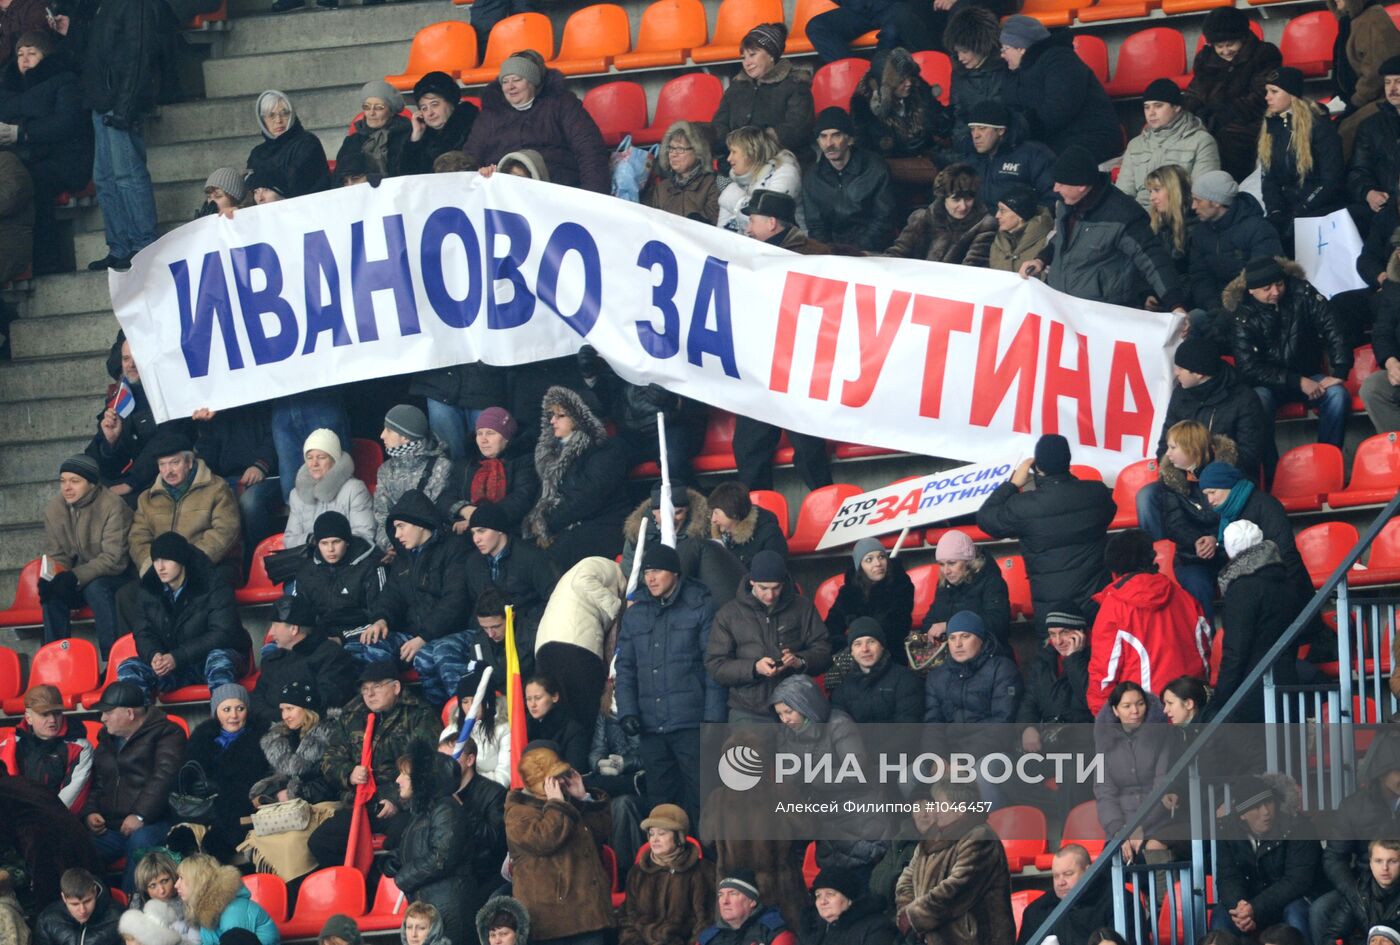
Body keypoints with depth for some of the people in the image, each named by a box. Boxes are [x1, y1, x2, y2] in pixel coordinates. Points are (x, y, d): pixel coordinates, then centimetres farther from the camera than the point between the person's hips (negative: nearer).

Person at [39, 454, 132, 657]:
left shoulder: (113, 507, -19)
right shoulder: (54, 510, -1)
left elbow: (113, 558, -23)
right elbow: (55, 556, 4)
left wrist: (76, 577, -35)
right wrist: (50, 578, -20)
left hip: (115, 577, -5)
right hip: (79, 581, 5)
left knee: (96, 587, -36)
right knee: (52, 593, -24)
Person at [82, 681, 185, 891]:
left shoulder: (166, 734, 1)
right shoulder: (107, 738, 25)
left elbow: (164, 778, -13)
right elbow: (97, 783, 30)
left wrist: (140, 815, -23)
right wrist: (90, 813, 10)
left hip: (149, 825, -6)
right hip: (109, 829, 6)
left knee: (141, 841, -41)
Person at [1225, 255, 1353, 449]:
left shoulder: (1301, 293, -6)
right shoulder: (1243, 315, -12)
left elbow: (1332, 329, -7)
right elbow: (1250, 369, -15)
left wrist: (1339, 373, -19)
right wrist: (1298, 382, -21)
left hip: (1308, 376, 2)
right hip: (1268, 383, -2)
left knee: (1337, 395, -27)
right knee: (1258, 400, -36)